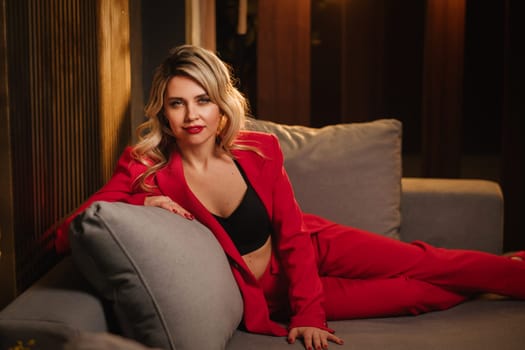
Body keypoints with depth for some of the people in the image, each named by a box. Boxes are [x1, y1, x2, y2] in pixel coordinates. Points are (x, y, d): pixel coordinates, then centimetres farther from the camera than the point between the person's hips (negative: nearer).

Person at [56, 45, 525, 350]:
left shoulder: (260, 151, -17)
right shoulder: (147, 171, -24)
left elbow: (293, 234, -9)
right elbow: (68, 234, -26)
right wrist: (139, 207, -40)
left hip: (309, 251, 2)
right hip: (266, 295, -2)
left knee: (422, 263, 1)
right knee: (411, 294, 0)